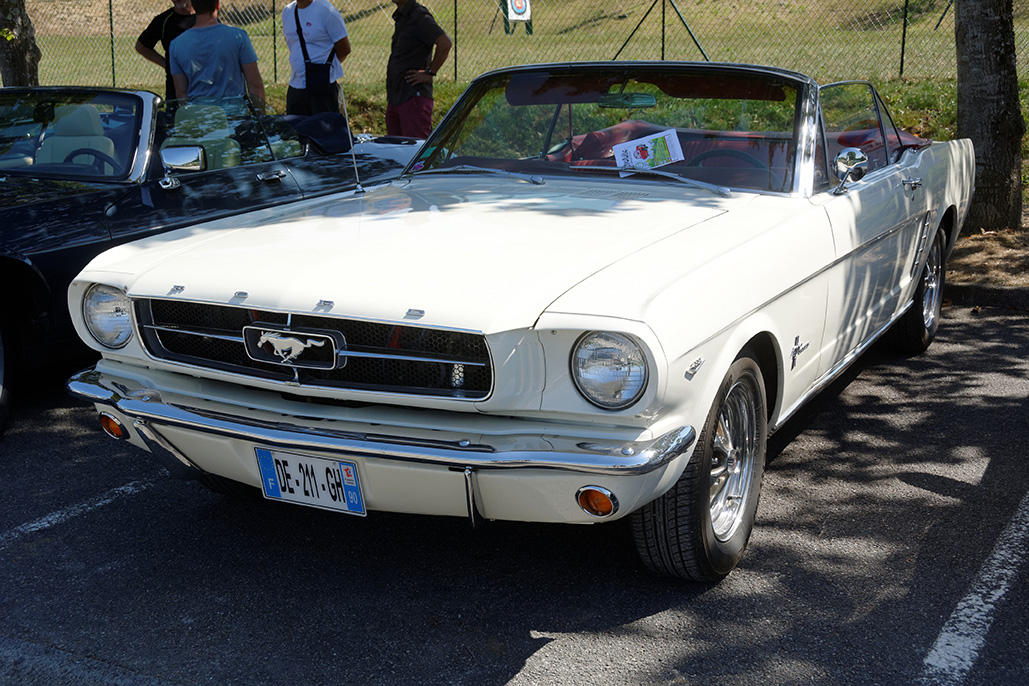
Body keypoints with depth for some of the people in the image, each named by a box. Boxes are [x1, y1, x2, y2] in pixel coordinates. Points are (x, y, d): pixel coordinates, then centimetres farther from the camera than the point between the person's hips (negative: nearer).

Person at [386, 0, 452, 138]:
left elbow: (445, 43, -24)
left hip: (414, 97, -10)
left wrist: (429, 73, -17)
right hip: (394, 98, 10)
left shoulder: (419, 16, -12)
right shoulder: (400, 17, 18)